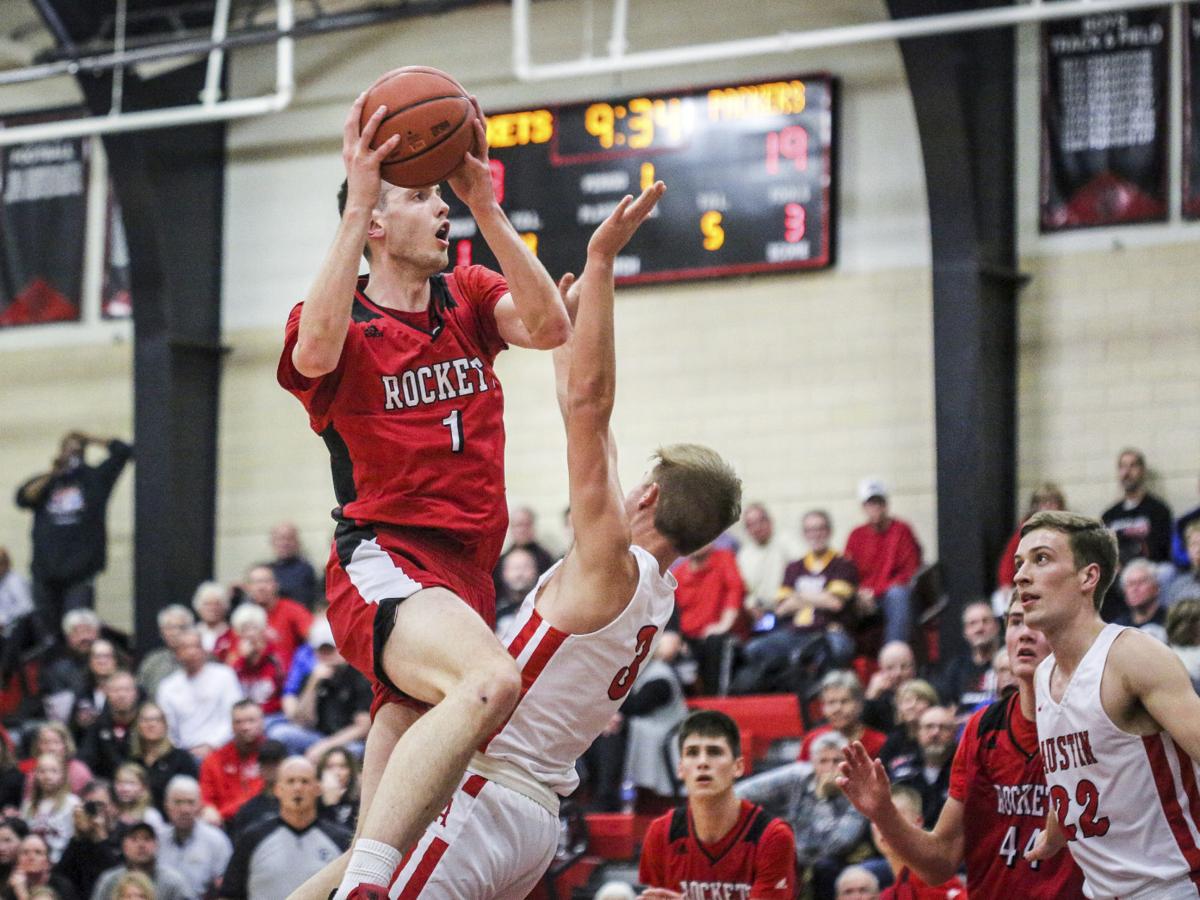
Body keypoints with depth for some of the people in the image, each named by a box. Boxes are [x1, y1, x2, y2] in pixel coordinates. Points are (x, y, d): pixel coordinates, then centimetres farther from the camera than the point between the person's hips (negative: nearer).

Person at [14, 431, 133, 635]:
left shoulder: (95, 478, 12)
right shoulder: (44, 483, 17)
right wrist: (51, 475, -3)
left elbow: (123, 450, 7)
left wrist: (90, 440, 10)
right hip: (46, 571, 3)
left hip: (80, 571, -3)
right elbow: (23, 498, -1)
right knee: (48, 630, 3)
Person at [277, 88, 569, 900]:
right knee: (490, 681, -37)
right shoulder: (344, 321, 0)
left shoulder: (468, 299, 15)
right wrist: (358, 200, -25)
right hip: (382, 564, -7)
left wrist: (484, 201, -11)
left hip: (465, 573, 7)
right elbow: (315, 352, -26)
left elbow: (550, 329, -5)